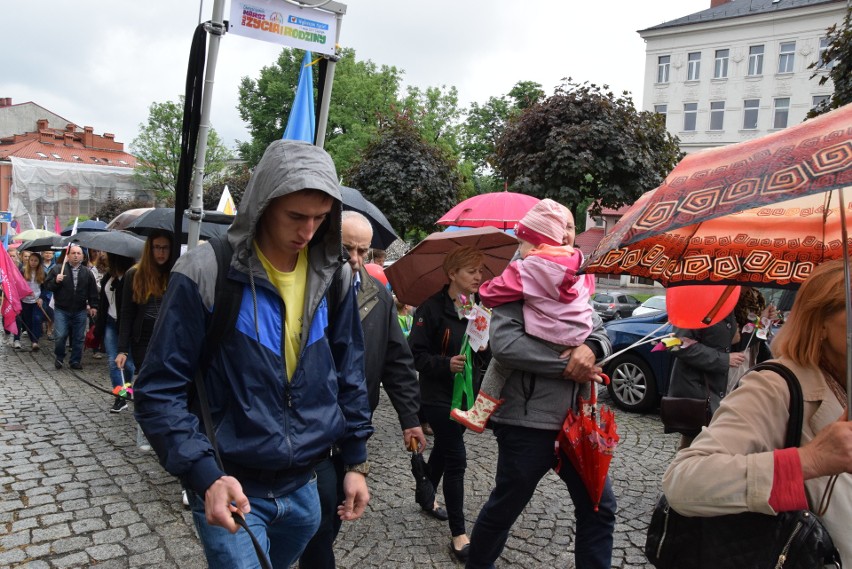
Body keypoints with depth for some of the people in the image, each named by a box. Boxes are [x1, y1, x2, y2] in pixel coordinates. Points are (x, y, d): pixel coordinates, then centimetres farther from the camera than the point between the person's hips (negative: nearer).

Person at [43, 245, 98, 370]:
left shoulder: (87, 272, 6)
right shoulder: (57, 268, 0)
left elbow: (93, 291, 9)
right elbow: (47, 285, 1)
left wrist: (93, 306, 3)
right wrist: (56, 281, -18)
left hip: (80, 311, 2)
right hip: (61, 310, -2)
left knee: (79, 338, 5)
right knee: (61, 336, -7)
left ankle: (75, 361, 18)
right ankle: (59, 357, 17)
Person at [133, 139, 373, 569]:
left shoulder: (333, 276, -1)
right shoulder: (206, 273, -15)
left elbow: (349, 372, 8)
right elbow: (159, 390, -12)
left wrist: (355, 461, 7)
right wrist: (204, 474, -22)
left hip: (304, 488, 5)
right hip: (230, 489, -4)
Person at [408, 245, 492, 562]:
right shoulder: (432, 309, -14)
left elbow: (487, 352, 10)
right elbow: (416, 355, -15)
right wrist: (446, 364, -29)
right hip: (439, 397, -6)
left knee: (443, 450, 22)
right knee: (456, 461, -6)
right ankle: (458, 534, 5)